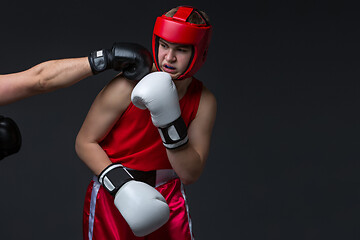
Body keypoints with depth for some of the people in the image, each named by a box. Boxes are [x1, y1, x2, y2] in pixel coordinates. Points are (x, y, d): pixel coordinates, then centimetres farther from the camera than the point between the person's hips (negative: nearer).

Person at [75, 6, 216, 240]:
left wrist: (171, 123, -22)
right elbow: (85, 142, -10)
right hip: (111, 194, -2)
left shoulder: (204, 102, -7)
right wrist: (120, 185, -23)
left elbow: (189, 175, -9)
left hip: (167, 198, 3)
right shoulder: (127, 87, -17)